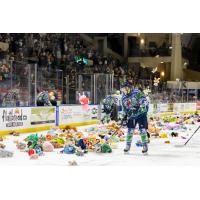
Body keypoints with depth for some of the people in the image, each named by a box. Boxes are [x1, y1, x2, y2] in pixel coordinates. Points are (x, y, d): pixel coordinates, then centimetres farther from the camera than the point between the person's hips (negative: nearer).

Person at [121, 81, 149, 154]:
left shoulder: (137, 92, -15)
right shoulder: (123, 97, 5)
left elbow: (143, 100, -18)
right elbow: (124, 107, 15)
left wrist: (142, 108, -28)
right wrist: (125, 116, 8)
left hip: (141, 113, -5)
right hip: (131, 115, 5)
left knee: (142, 130, -8)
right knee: (130, 130, 3)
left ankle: (145, 146, 1)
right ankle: (128, 146, 15)